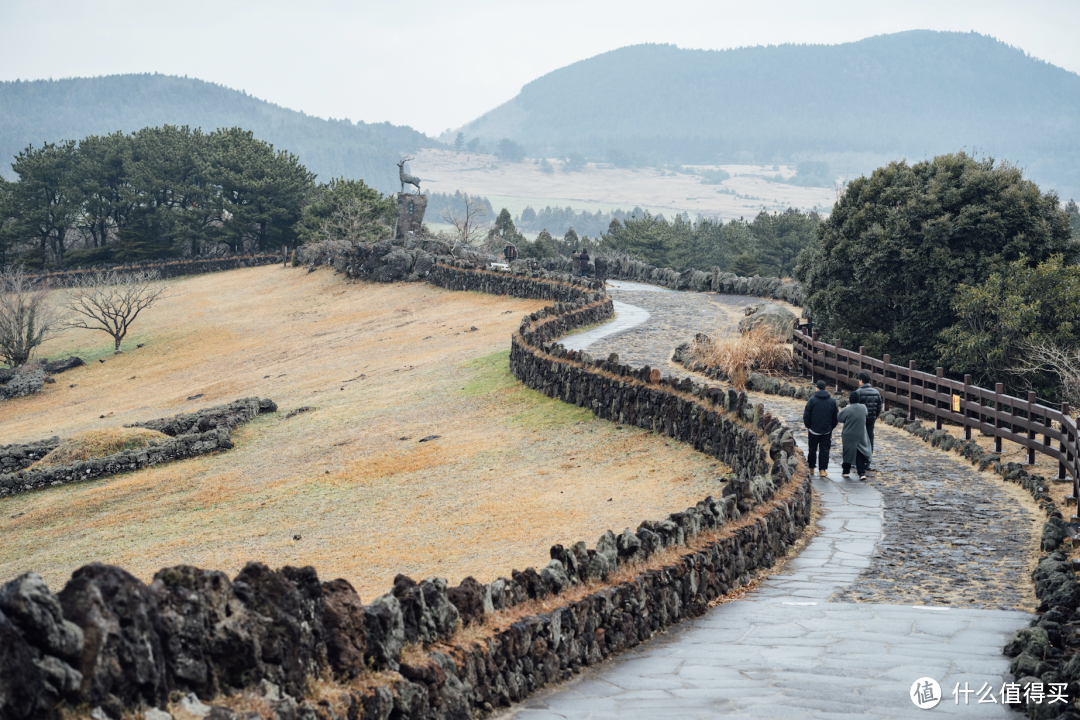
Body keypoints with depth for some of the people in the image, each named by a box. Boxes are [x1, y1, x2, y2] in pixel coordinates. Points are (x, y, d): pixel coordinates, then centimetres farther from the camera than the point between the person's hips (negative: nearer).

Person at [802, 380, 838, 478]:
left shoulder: (812, 400, -8)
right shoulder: (832, 401, 1)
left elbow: (806, 415, -6)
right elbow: (836, 416, 7)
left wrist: (808, 426, 7)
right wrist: (831, 427, 15)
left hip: (814, 430, -1)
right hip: (827, 431, 1)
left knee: (812, 449, 13)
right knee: (824, 450, 4)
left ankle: (811, 468, 22)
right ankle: (822, 469, -1)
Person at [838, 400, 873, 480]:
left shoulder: (846, 410, -18)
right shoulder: (863, 408, -6)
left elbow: (838, 419, -5)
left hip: (849, 436, -2)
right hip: (861, 436, 2)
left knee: (848, 453, 12)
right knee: (860, 455, 8)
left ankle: (846, 471, 23)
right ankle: (862, 473, 1)